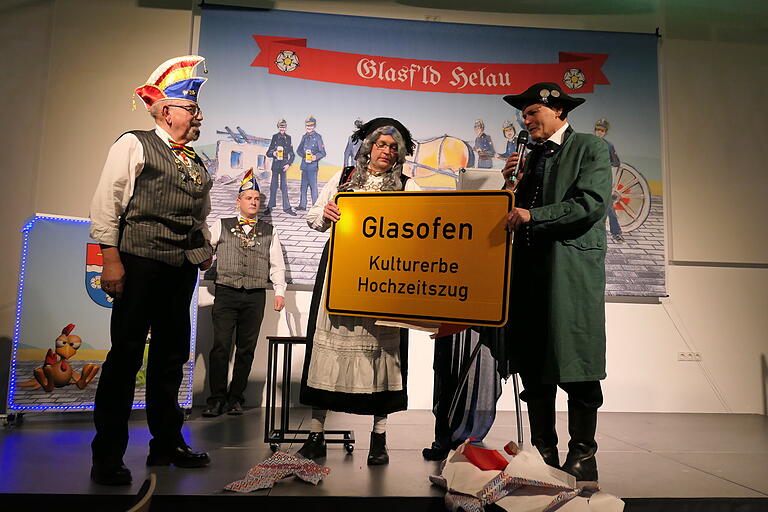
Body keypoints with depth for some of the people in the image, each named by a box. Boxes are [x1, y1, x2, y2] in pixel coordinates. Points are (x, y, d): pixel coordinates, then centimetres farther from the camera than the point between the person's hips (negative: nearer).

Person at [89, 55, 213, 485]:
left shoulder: (198, 163, 21)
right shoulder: (134, 144, 2)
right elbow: (107, 203, -6)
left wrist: (206, 248, 10)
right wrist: (110, 258, -13)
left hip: (183, 268, 7)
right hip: (141, 263, -6)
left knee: (172, 354, 12)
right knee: (127, 353, -4)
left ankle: (167, 442, 25)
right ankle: (108, 455, 9)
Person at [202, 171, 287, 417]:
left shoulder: (269, 231, 14)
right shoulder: (221, 226, 12)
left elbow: (277, 264, 11)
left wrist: (279, 291, 3)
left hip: (255, 296, 1)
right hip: (226, 293, -1)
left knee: (246, 348, 3)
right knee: (220, 346, -6)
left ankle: (235, 398, 13)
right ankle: (216, 399, 4)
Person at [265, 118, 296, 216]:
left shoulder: (288, 138, 6)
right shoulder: (274, 137, 4)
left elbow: (292, 154, 7)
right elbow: (268, 153, 7)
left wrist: (288, 164, -4)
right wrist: (273, 153, -14)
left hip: (284, 165, 0)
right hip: (275, 165, 0)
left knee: (284, 187, 3)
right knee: (273, 186, 4)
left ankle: (287, 207, 8)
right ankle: (270, 206, 12)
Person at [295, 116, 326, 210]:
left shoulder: (318, 137, -2)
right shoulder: (304, 137, 14)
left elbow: (323, 153, -5)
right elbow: (299, 150, 18)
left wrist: (316, 157, -23)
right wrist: (303, 155, -1)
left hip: (313, 164, -6)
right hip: (304, 164, 6)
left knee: (313, 185, -6)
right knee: (303, 185, 10)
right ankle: (302, 205, 18)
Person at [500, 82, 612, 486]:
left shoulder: (590, 149, 3)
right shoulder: (531, 157, 22)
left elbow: (593, 204, -12)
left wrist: (533, 215, -16)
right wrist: (511, 183, 4)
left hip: (572, 271, -6)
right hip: (530, 270, 6)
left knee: (575, 367, -3)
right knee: (533, 366, 6)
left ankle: (582, 457, 9)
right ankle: (543, 453, 17)